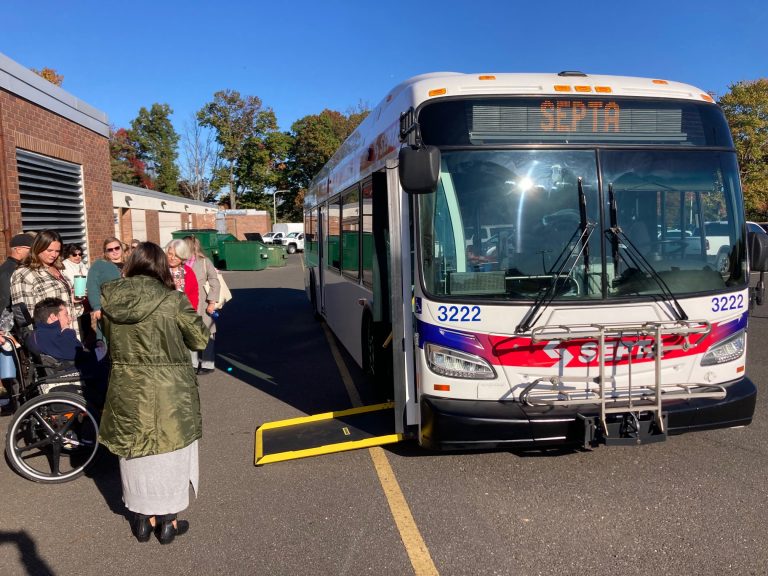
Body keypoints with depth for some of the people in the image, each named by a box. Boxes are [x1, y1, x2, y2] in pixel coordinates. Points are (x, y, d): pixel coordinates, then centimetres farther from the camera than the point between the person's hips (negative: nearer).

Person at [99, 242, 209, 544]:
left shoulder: (111, 298, -5)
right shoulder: (173, 301, -16)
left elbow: (109, 336, 10)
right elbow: (200, 340, -7)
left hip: (127, 391, 4)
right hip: (169, 392, -3)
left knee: (136, 452, 19)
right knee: (169, 451, 13)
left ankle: (143, 518, 32)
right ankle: (167, 521, 24)